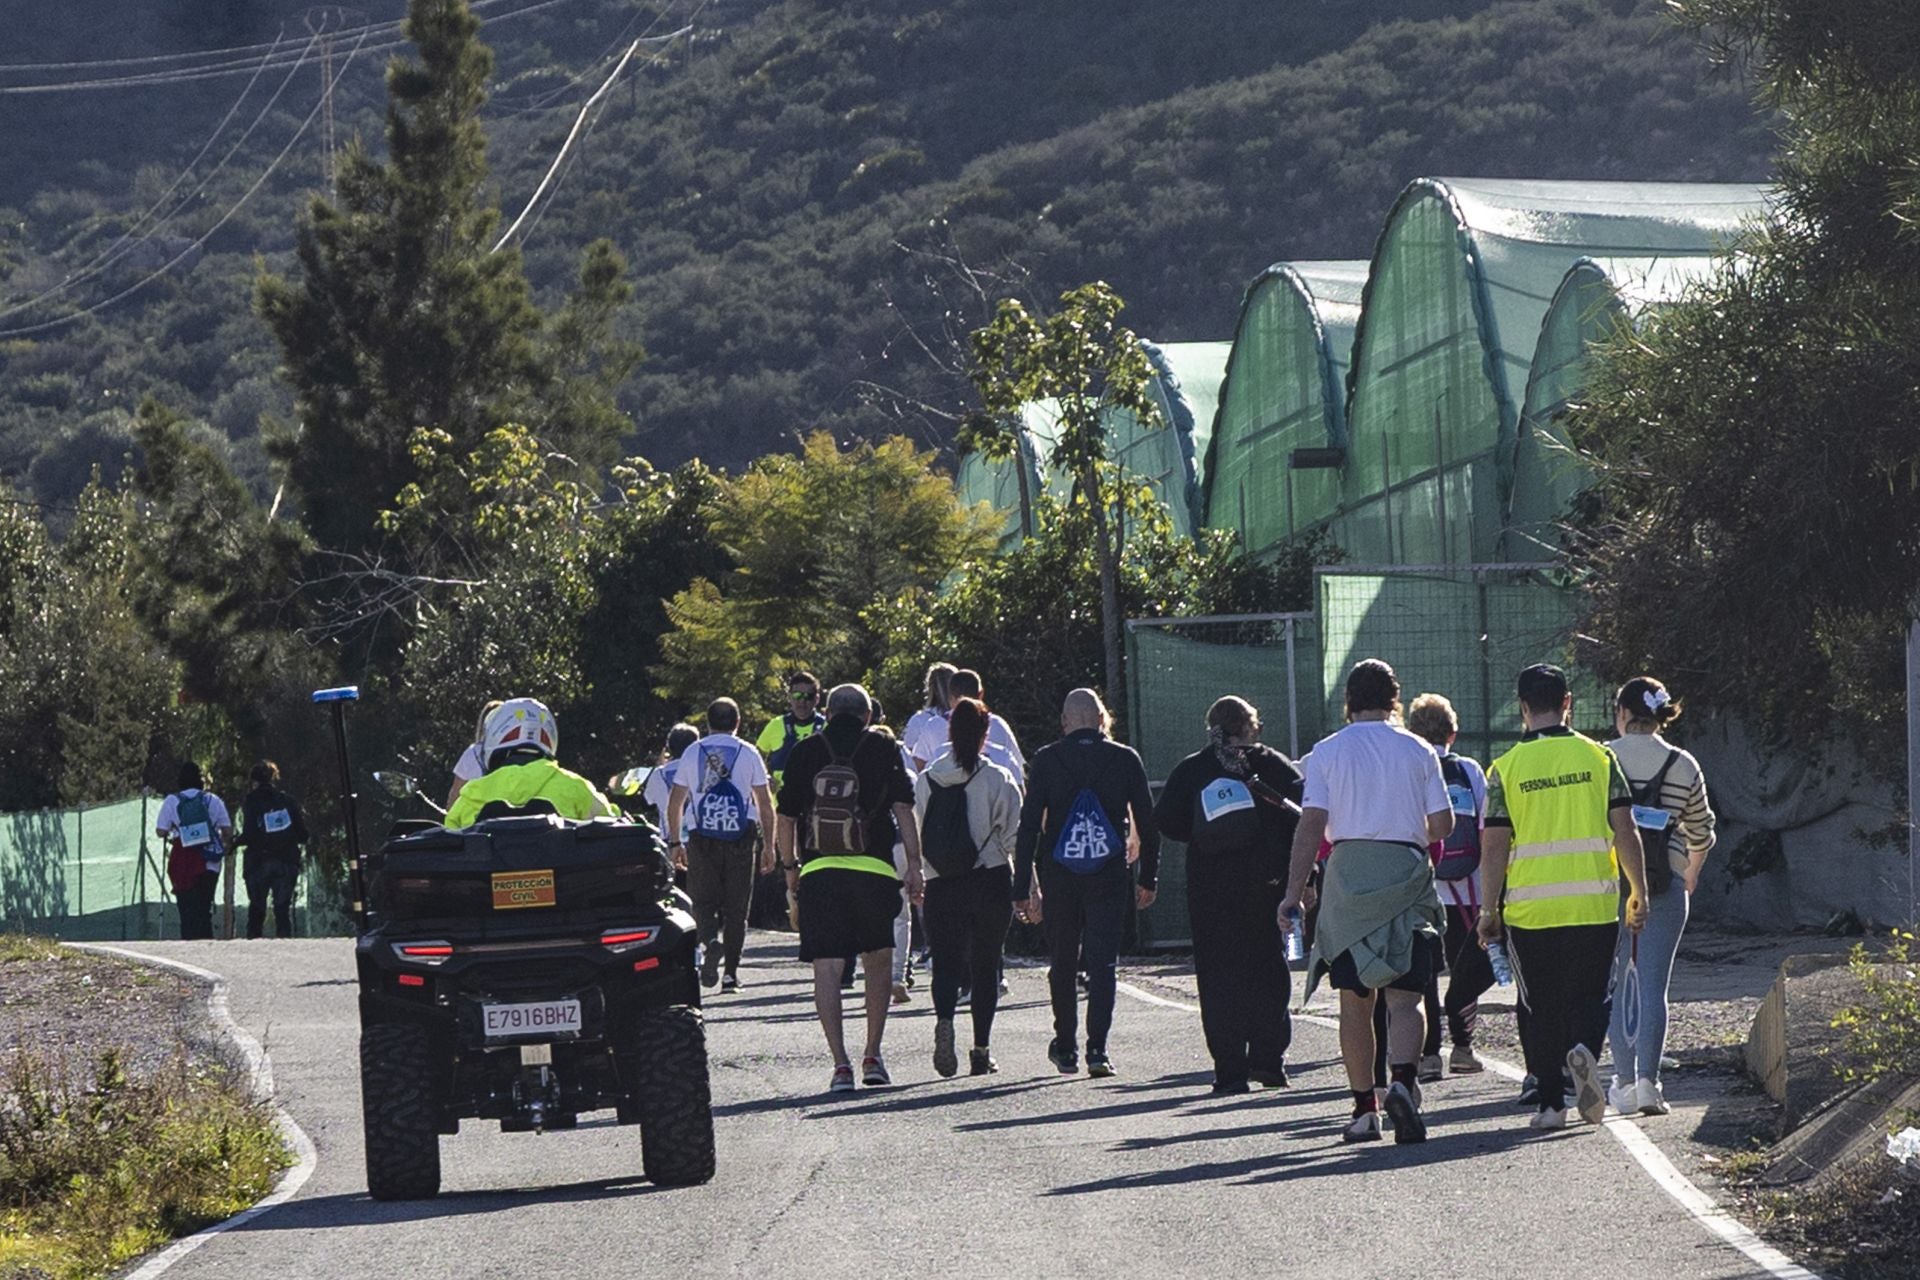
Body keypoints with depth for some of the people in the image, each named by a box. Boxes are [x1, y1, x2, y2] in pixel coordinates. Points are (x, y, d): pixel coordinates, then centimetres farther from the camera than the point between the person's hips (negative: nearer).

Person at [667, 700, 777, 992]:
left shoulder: (693, 753, 7)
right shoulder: (748, 753, 4)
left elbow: (675, 801, 7)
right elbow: (765, 803, 3)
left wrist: (675, 842, 13)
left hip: (702, 837, 0)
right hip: (740, 836, 0)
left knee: (703, 901, 5)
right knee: (736, 907, 6)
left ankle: (710, 939, -26)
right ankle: (731, 973, 5)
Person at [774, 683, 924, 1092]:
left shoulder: (805, 752, 8)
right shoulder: (883, 748, 5)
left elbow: (786, 816, 10)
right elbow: (903, 808, -1)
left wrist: (790, 867, 21)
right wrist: (914, 864, 0)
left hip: (818, 871, 0)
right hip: (874, 870, 0)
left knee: (826, 967, -1)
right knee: (878, 958, 17)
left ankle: (840, 1064, -9)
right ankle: (872, 1056, 14)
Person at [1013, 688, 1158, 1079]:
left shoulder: (1047, 760, -1)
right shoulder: (1125, 759, 0)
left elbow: (1028, 826, -3)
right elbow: (1147, 823, 3)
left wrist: (1023, 888, 0)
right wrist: (1148, 879, 12)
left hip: (1058, 877, 0)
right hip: (1109, 875, 0)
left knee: (1062, 963, 14)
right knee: (1103, 963, 0)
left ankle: (1065, 1047, 22)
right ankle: (1097, 1050, -12)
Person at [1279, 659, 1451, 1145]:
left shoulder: (1327, 752, 3)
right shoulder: (1418, 751, 5)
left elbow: (1311, 825, -4)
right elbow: (1442, 825, 3)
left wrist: (1294, 891, -3)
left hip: (1348, 872, 0)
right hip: (1406, 870, 0)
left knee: (1355, 999, 9)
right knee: (1404, 995, -2)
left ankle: (1364, 1108, 9)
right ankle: (1403, 1079, -27)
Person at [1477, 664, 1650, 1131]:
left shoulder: (1506, 768, -2)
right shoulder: (1598, 757, 0)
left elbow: (1494, 847, -3)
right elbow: (1625, 831, 0)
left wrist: (1490, 910, 4)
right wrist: (1638, 892, 9)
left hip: (1530, 909, 0)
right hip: (1593, 905, 0)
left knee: (1540, 1007, 10)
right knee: (1588, 996, 11)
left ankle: (1550, 1102, 8)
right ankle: (1583, 1050, -18)